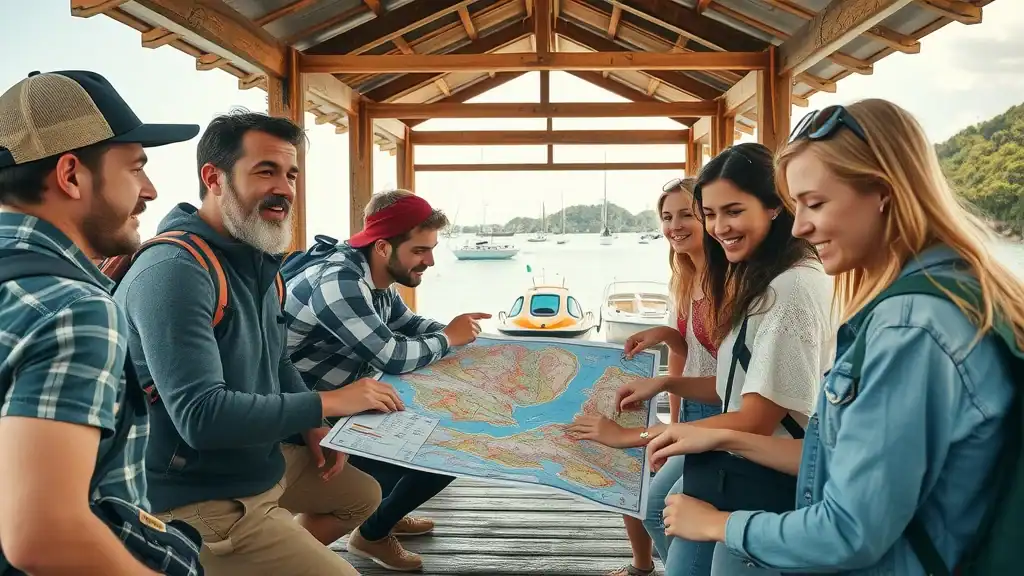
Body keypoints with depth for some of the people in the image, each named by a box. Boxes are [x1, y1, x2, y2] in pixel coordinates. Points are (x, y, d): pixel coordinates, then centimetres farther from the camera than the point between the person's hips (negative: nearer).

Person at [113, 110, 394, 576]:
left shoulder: (257, 260, 4)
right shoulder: (175, 271, -27)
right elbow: (201, 417, -33)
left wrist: (313, 425, 1)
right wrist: (327, 404, -26)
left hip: (265, 461, 10)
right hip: (201, 498, -9)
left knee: (363, 494, 24)